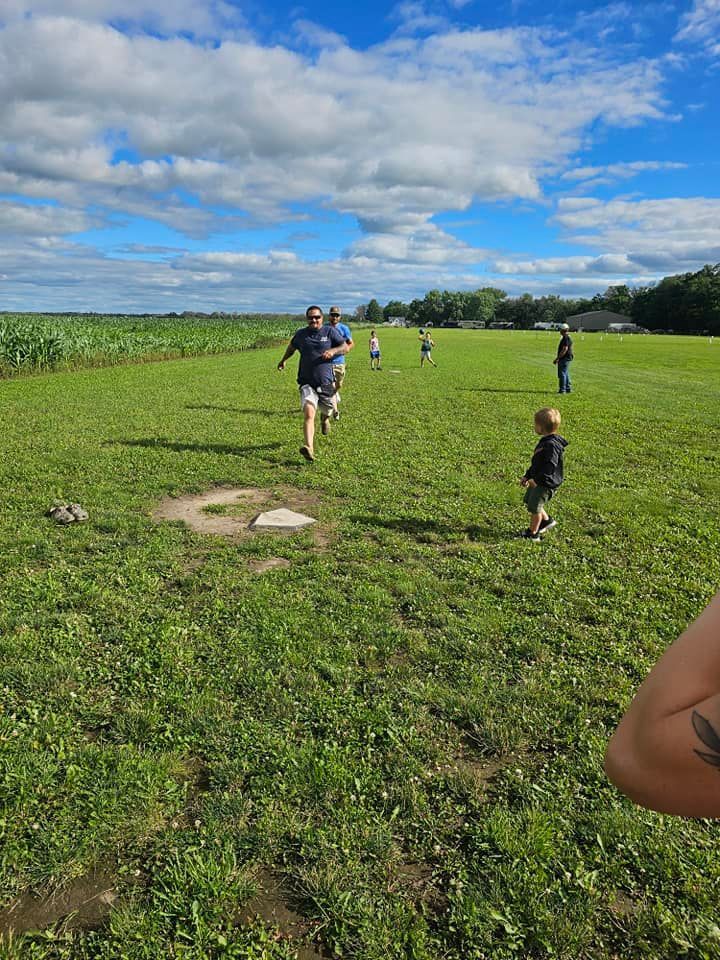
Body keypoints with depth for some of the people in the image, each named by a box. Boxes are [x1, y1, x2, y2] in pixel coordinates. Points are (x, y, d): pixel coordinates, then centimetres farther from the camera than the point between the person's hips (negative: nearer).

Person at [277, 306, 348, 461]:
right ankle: (309, 448, -30)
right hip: (307, 383, -1)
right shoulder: (300, 334, 7)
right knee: (309, 414, -19)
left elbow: (345, 347, 0)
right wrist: (284, 360, 28)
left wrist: (333, 350, -18)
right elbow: (291, 347, 28)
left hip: (326, 382, 1)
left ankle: (325, 418, 59)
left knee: (329, 411, 19)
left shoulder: (330, 331, 1)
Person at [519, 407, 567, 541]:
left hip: (546, 483, -10)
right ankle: (546, 521, 40)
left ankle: (532, 534, 17)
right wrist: (527, 476, 19)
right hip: (538, 481, 10)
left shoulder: (551, 445, -25)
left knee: (534, 506, 0)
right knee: (529, 501, 23)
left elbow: (550, 466, -31)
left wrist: (537, 479, -29)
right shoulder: (545, 441, 9)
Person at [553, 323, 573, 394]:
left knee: (562, 374, -9)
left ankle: (562, 389, -9)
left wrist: (557, 358, -22)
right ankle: (567, 388, 20)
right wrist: (559, 358, 25)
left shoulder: (566, 338, -18)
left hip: (565, 359, -11)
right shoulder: (567, 337, 16)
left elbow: (564, 350, -24)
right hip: (566, 358, 11)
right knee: (566, 374, 15)